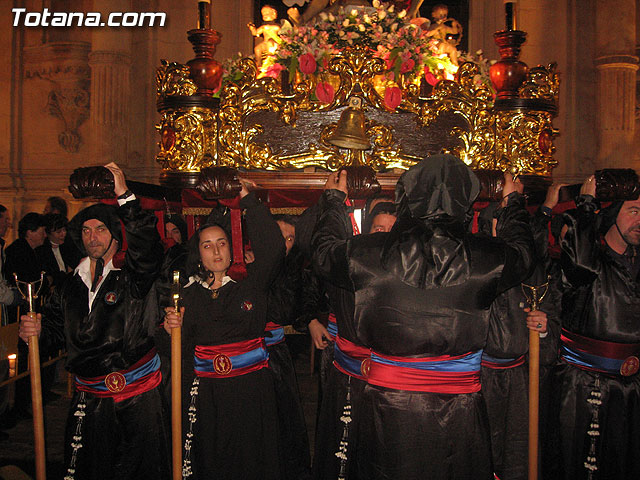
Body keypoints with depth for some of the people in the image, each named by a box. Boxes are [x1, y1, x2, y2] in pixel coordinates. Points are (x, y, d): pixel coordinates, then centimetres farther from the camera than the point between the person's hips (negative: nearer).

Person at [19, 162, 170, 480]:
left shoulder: (132, 279, -5)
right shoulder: (69, 287, 10)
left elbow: (147, 246, -24)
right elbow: (55, 330, 14)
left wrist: (125, 195, -27)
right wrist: (35, 331, -10)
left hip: (139, 397, -3)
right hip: (89, 400, 4)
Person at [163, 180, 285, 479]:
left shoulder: (250, 283, -2)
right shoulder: (189, 292, 7)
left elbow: (272, 247, -19)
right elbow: (183, 345, 15)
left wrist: (247, 199, -15)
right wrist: (173, 328, -8)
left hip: (250, 387, -2)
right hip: (205, 390, 2)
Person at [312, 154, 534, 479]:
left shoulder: (373, 254, -12)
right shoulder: (484, 258, -10)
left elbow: (324, 249, 10)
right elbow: (522, 250, 15)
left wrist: (337, 197, 27)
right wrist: (511, 202, 34)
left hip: (388, 405, 0)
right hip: (457, 412, 1)